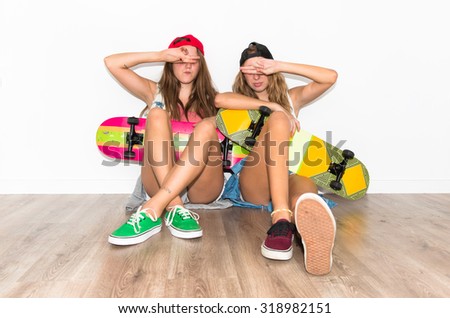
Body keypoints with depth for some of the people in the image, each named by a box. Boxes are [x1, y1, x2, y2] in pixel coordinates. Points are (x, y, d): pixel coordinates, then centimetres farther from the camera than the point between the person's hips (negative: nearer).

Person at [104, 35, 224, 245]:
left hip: (202, 187, 1)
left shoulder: (211, 98, 18)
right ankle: (175, 209, -39)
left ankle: (153, 211, -39)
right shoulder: (155, 93, 16)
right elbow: (112, 63, 9)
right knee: (157, 115, -21)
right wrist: (161, 55, 4)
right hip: (159, 183, 0)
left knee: (207, 125, -26)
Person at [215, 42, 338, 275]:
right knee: (278, 119, -29)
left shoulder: (292, 97, 24)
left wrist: (279, 65, 2)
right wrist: (272, 106, -11)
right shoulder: (241, 102, 19)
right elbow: (220, 100, -8)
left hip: (287, 181, 2)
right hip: (251, 184, -2)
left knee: (305, 186, -35)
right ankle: (282, 218, -53)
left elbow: (330, 77, 7)